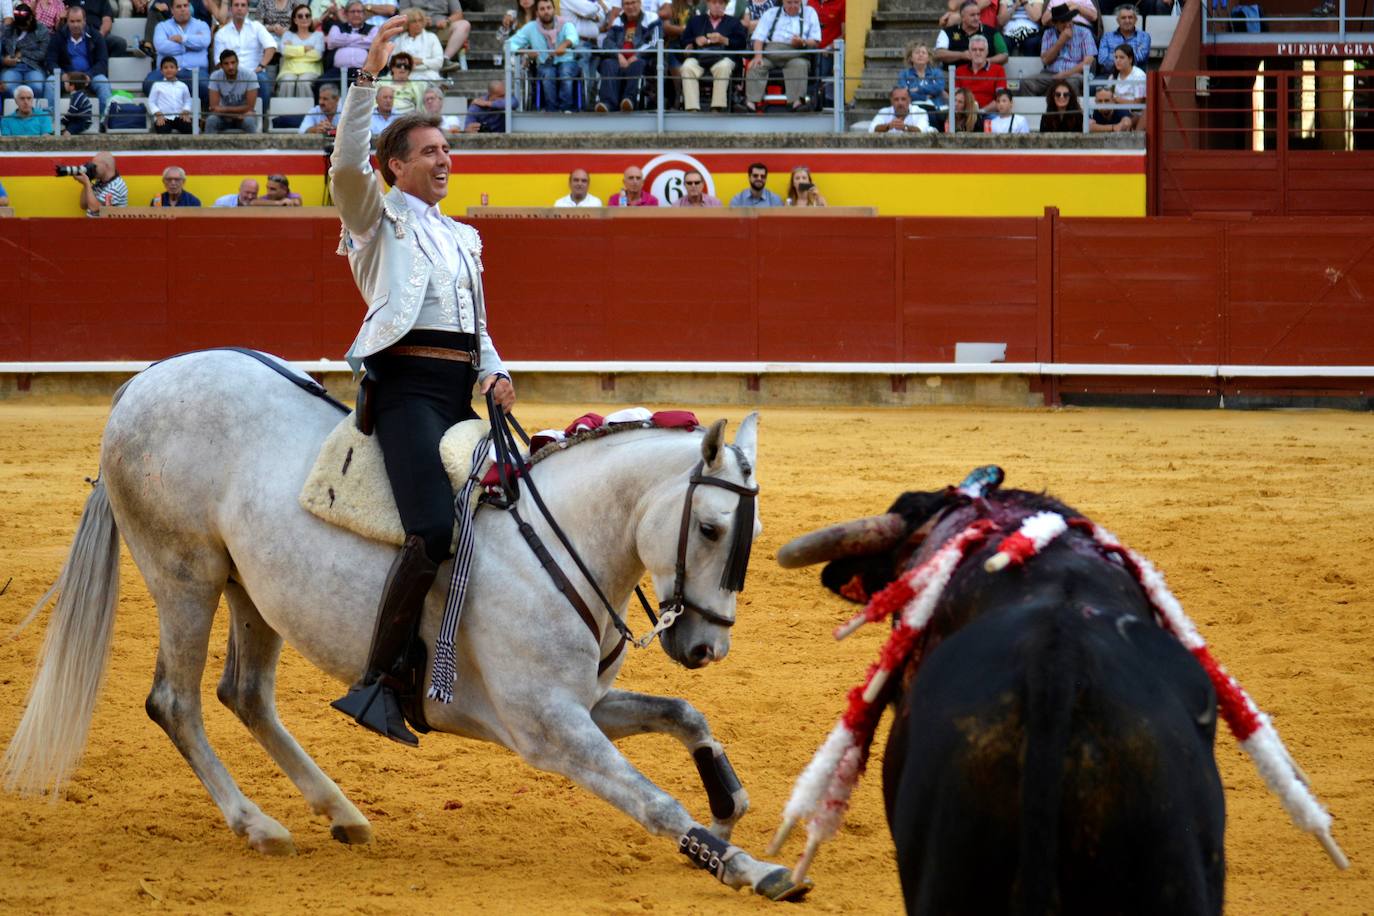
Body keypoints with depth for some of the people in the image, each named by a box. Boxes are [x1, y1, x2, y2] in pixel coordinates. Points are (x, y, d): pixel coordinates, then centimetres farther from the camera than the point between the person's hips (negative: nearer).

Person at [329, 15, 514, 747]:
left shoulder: (463, 238, 27)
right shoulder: (378, 217, 7)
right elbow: (346, 165, -13)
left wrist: (496, 372, 7)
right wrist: (368, 77, -21)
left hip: (459, 391, 8)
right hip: (406, 384, -8)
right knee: (434, 531, -26)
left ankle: (416, 672, 10)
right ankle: (376, 681, -21)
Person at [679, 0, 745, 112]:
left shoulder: (733, 22, 22)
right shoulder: (695, 21, 28)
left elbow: (741, 43, 8)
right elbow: (684, 41, 19)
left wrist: (724, 40, -6)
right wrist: (695, 41, -1)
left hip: (722, 58, -1)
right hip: (698, 57, 1)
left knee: (723, 67, -38)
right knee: (687, 67, -33)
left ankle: (717, 108, -38)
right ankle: (692, 109, -38)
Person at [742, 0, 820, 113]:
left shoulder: (809, 13, 20)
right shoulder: (771, 13, 23)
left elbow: (816, 42, 11)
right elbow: (759, 37, 10)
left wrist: (803, 43, -12)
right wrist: (758, 56, -10)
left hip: (796, 54, -1)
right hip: (770, 51, 1)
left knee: (800, 65, -36)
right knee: (755, 66, -29)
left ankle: (797, 102, -49)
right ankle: (751, 103, -42)